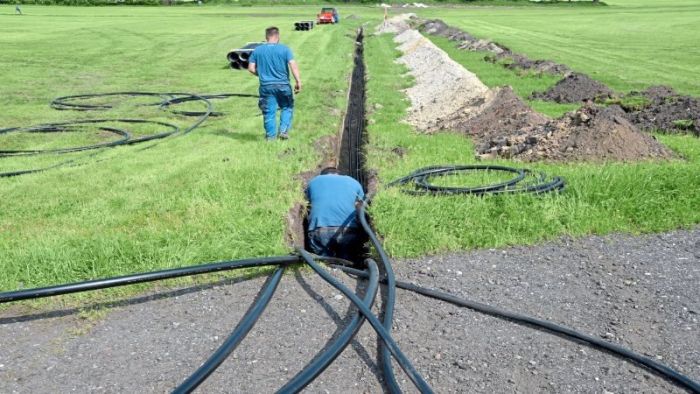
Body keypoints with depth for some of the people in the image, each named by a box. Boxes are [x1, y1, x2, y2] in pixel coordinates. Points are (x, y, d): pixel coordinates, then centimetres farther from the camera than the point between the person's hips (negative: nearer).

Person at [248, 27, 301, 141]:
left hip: (266, 86, 2)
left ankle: (270, 136, 12)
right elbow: (293, 65, -12)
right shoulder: (284, 49, -3)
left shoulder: (257, 50, 4)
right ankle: (283, 130, 6)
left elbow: (251, 68, 3)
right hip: (283, 85, -1)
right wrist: (298, 81, -13)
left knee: (269, 112, 7)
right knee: (287, 107, 17)